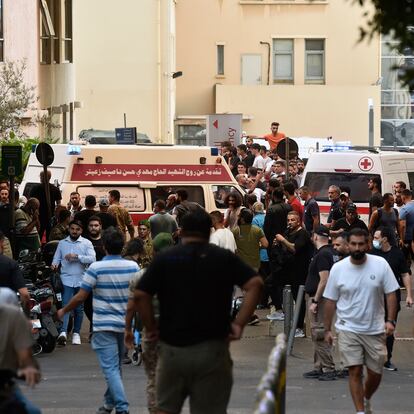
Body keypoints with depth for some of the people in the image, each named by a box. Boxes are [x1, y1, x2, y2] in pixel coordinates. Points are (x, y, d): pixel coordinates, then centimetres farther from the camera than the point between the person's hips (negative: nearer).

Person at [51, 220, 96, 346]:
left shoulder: (86, 243, 3)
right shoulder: (62, 243, 11)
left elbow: (92, 259, -9)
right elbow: (56, 258, 9)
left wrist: (77, 257, -18)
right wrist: (54, 264, -13)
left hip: (81, 280, 0)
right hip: (66, 280, 0)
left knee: (79, 308, 9)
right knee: (66, 305, -14)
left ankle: (76, 333, 20)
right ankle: (63, 332, -25)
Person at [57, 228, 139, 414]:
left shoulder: (96, 268, -12)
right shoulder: (133, 267, -2)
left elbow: (80, 297, -10)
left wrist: (63, 311, 6)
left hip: (104, 325, -5)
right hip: (125, 324, 5)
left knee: (111, 368, -7)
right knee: (115, 366, 19)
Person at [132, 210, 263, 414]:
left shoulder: (164, 259, 2)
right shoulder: (225, 258, 3)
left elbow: (140, 295, -7)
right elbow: (254, 284, -8)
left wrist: (151, 328, 3)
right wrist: (239, 323, -6)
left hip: (172, 347, 0)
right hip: (212, 349, 0)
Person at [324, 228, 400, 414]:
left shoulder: (380, 265, -5)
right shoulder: (338, 268, -5)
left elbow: (391, 293, -1)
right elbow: (330, 301, 3)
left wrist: (390, 320, -12)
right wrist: (327, 329, 4)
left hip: (375, 329, 1)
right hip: (349, 329, -1)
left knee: (375, 373, 9)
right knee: (355, 371, -9)